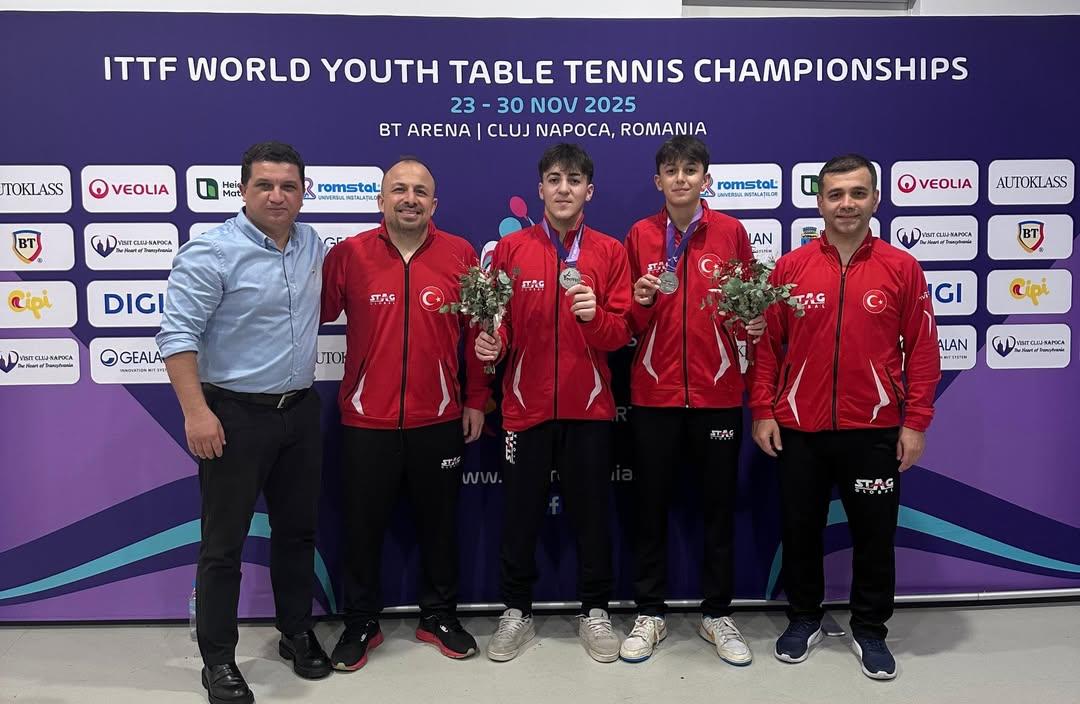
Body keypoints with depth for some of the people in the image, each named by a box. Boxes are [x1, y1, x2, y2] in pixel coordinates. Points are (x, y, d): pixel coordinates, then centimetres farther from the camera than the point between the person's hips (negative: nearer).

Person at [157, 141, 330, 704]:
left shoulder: (313, 246, 6)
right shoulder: (211, 253, -13)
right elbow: (177, 334, -16)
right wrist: (196, 411, -21)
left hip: (300, 410, 6)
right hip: (234, 415, -6)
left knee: (298, 529, 16)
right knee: (224, 541, 5)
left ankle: (296, 633, 34)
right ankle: (218, 659, 21)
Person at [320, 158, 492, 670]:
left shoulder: (460, 255, -2)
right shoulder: (349, 253, -3)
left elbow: (479, 331, 2)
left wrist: (476, 400, 2)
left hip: (439, 421, 1)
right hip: (366, 421, 0)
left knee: (439, 522, 15)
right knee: (363, 525, 11)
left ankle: (439, 616, 35)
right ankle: (360, 623, 31)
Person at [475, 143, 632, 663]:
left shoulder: (610, 252, 2)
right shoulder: (510, 249, 1)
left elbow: (621, 333, -1)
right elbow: (499, 323, 4)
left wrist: (595, 316, -21)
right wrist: (491, 343, -17)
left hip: (589, 408, 0)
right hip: (525, 406, 0)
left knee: (591, 513, 10)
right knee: (520, 513, 9)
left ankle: (595, 612, 28)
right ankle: (516, 613, 27)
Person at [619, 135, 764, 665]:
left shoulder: (731, 232, 1)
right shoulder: (639, 236, 3)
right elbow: (629, 324, 6)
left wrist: (754, 322, -13)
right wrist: (640, 302, -15)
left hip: (718, 393, 0)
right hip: (654, 394, 0)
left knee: (719, 507, 9)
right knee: (650, 506, 8)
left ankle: (717, 614, 26)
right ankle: (649, 615, 23)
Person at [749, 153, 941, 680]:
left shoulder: (901, 267, -1)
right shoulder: (790, 267, 0)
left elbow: (922, 350, 0)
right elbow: (766, 344, 2)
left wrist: (915, 422, -4)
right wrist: (762, 410, -3)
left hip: (874, 430, 0)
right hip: (798, 429, 1)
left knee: (874, 532, 10)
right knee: (800, 528, 12)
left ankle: (870, 629, 30)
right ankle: (803, 618, 32)